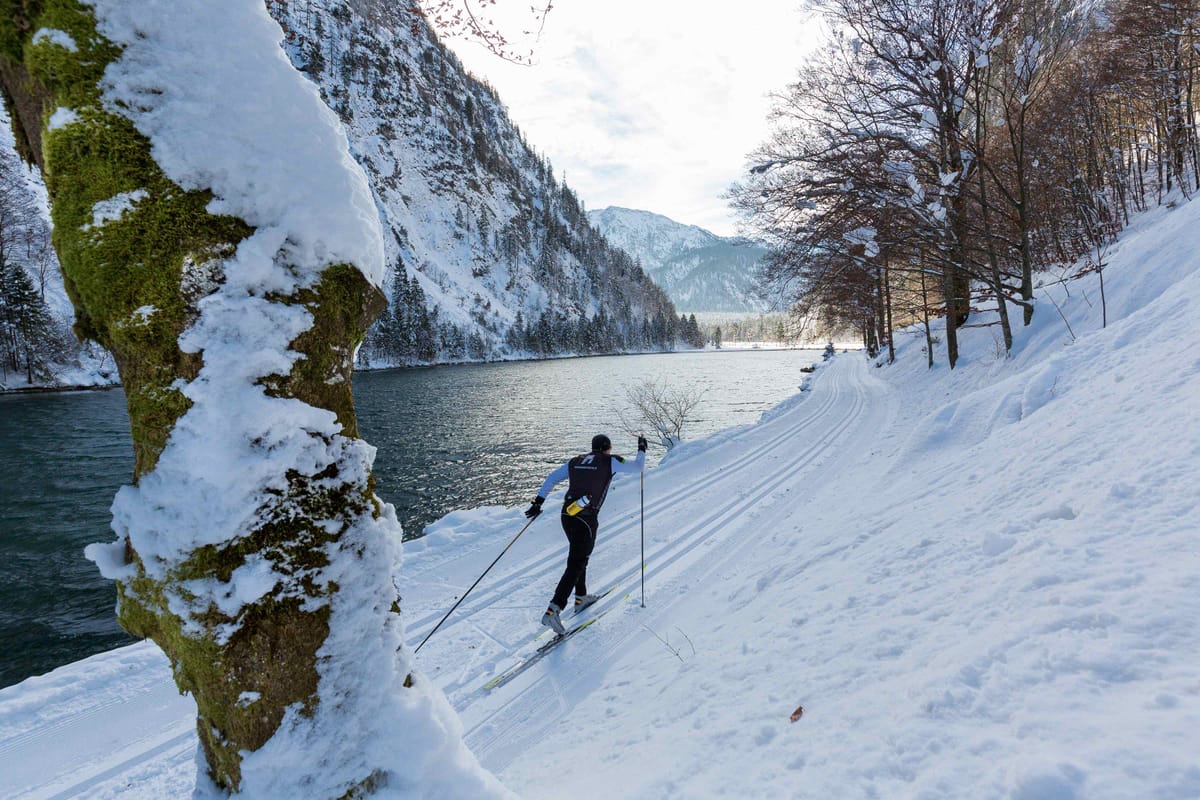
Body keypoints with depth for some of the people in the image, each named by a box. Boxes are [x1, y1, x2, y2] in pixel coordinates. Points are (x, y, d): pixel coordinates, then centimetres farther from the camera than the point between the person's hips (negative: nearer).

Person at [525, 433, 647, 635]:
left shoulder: (576, 461, 14)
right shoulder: (610, 462, 0)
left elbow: (551, 478, 9)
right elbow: (637, 467, 8)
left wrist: (538, 501, 8)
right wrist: (642, 450, 26)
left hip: (567, 515, 6)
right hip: (586, 519, -6)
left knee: (580, 557, 25)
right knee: (575, 564, -5)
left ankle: (581, 598, 37)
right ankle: (553, 611, -13)